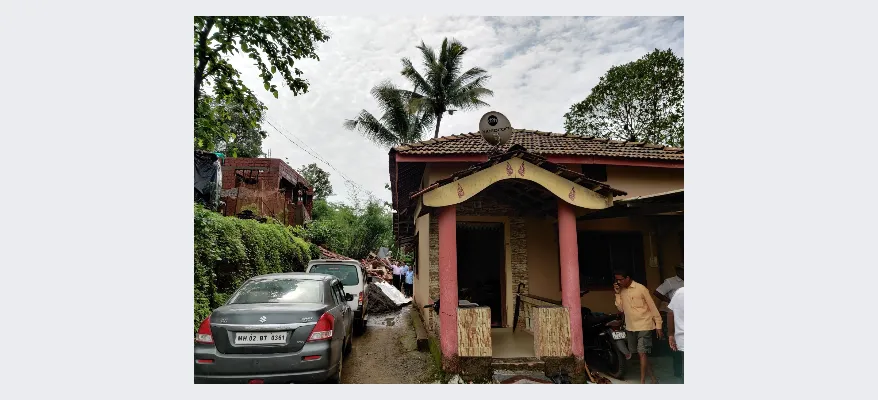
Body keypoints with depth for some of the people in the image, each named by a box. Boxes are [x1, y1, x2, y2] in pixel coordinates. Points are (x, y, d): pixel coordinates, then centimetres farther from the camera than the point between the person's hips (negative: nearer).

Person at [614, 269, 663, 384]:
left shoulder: (641, 288, -13)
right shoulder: (621, 291, 4)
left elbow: (652, 307, -9)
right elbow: (621, 308, 1)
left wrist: (658, 326, -8)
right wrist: (617, 293, -9)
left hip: (644, 326, -6)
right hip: (630, 327, 6)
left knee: (642, 353, -10)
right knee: (640, 353, 14)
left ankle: (642, 381, -5)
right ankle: (653, 377, 30)